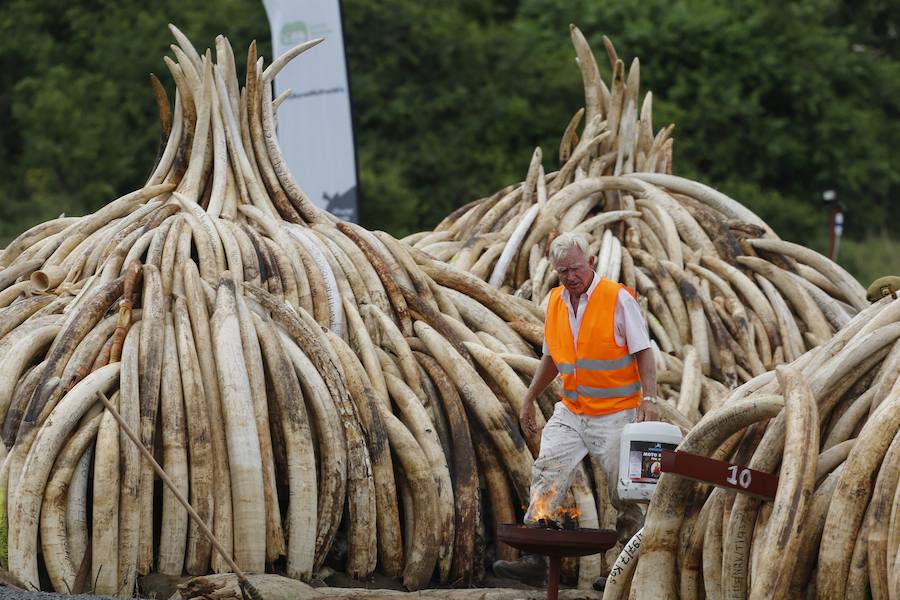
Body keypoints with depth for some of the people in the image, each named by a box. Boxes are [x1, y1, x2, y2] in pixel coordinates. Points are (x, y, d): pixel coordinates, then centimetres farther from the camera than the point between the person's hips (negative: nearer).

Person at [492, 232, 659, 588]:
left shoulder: (618, 299, -8)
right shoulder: (556, 301, 9)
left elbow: (643, 354, -9)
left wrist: (648, 401, -20)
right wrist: (529, 400, 21)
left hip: (615, 416, -5)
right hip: (570, 412, 5)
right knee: (546, 478, -10)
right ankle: (534, 560, -14)